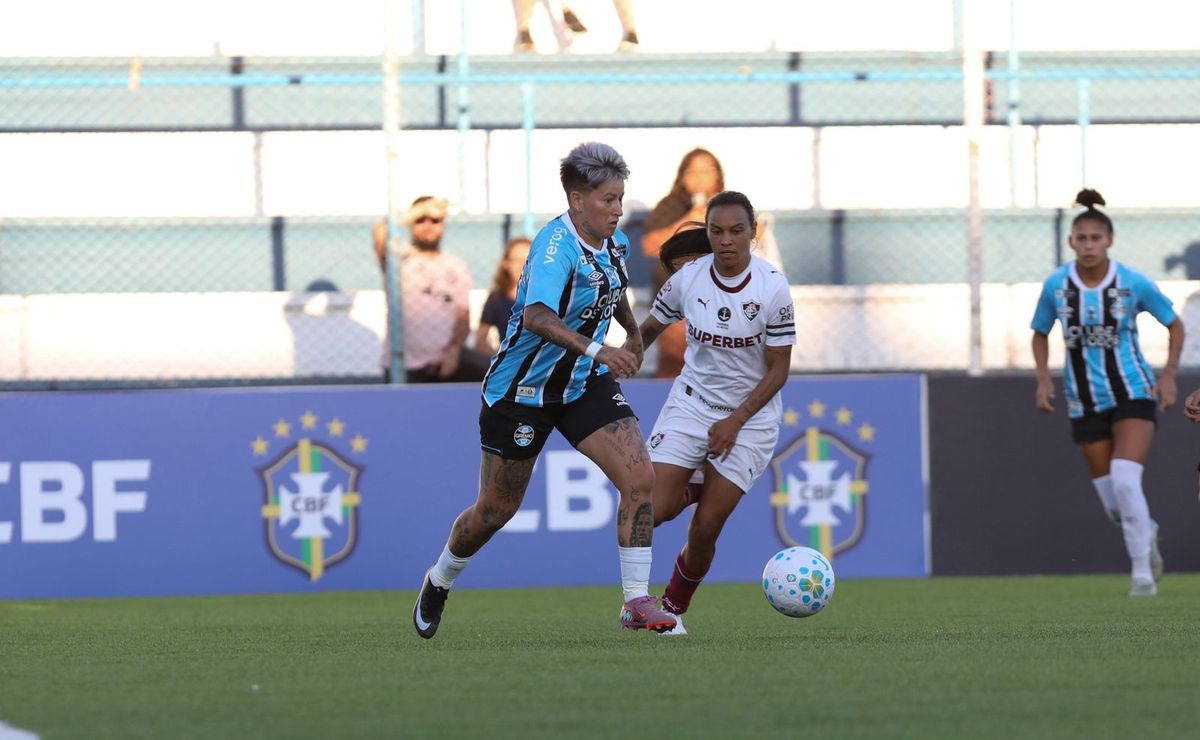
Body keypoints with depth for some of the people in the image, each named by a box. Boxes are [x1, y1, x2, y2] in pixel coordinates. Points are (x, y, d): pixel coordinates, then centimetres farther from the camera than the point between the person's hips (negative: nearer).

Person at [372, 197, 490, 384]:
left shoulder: (456, 266, 9)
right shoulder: (399, 257, -2)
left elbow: (463, 316, 4)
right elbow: (380, 234, -25)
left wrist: (453, 351, -13)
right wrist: (421, 210, -18)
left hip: (446, 357, 2)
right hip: (404, 366, -2)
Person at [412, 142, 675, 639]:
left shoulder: (615, 243, 0)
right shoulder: (555, 245, -26)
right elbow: (537, 317, -43)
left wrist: (633, 335, 35)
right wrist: (596, 349, -53)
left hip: (584, 384, 6)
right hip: (522, 388, -6)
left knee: (640, 477, -14)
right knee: (497, 510, 6)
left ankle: (637, 601, -9)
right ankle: (438, 582, 35)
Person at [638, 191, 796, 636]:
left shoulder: (773, 288, -16)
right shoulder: (686, 279, -10)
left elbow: (778, 369, -10)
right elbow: (648, 331, 7)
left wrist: (736, 421, -16)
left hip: (750, 415, -2)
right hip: (691, 401, 2)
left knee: (705, 528, -6)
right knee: (658, 509, -16)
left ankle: (673, 607, 20)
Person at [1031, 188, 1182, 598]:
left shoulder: (1133, 283, -11)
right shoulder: (1056, 286, -5)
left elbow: (1175, 325, 4)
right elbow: (1040, 334, 12)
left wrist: (1168, 375, -6)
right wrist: (1043, 378, -3)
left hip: (1132, 394, -3)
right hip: (1085, 402, 3)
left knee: (1125, 480, -22)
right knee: (1113, 503, 5)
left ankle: (1142, 572, -12)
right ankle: (1147, 534, 39)